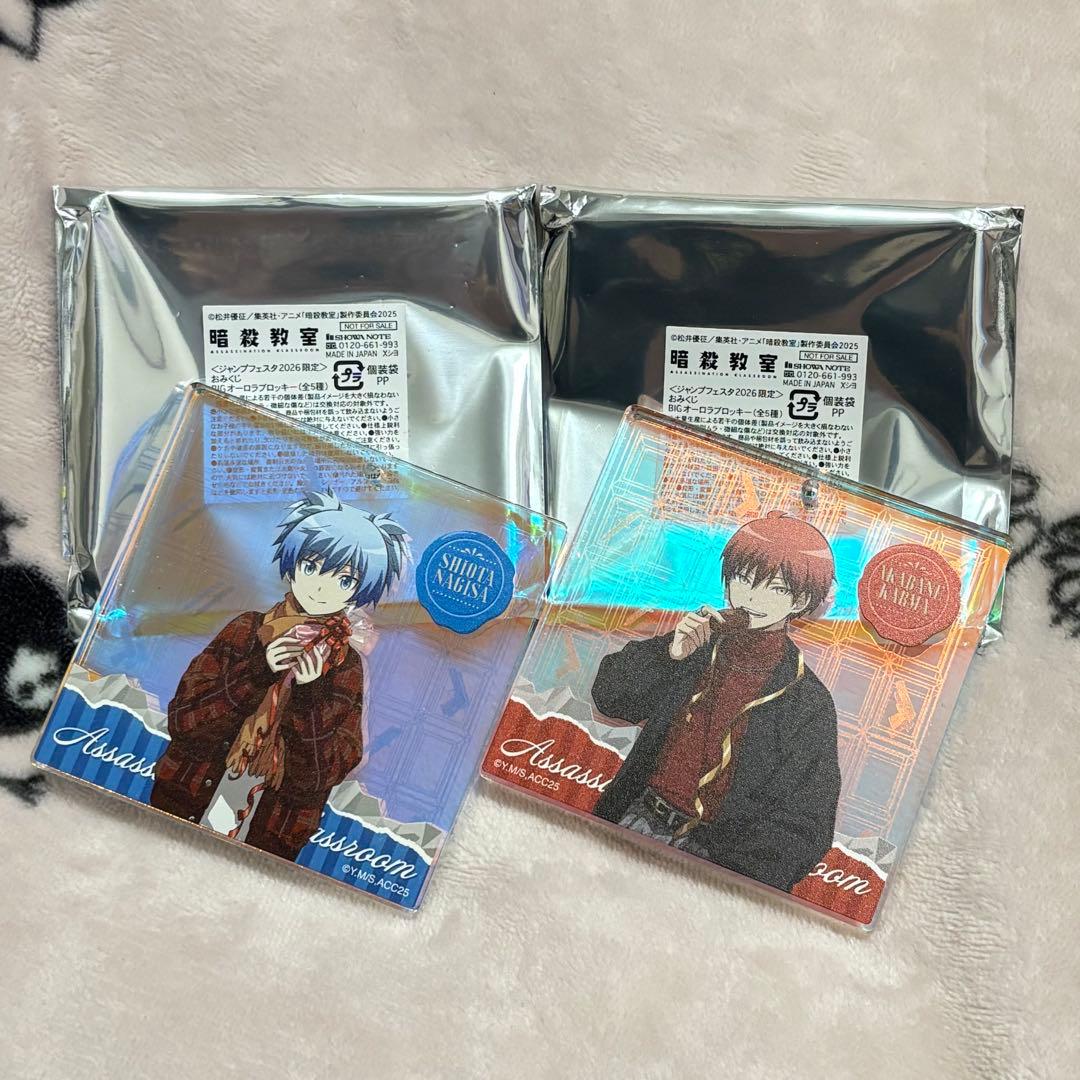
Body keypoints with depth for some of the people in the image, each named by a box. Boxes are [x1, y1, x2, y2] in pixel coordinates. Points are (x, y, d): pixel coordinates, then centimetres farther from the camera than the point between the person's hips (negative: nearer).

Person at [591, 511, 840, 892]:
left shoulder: (809, 703, -4)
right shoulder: (698, 647, 7)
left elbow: (803, 829, -6)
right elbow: (608, 696, 7)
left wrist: (720, 873, -20)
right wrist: (670, 654, -10)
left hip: (715, 848, -3)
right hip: (641, 816, 3)